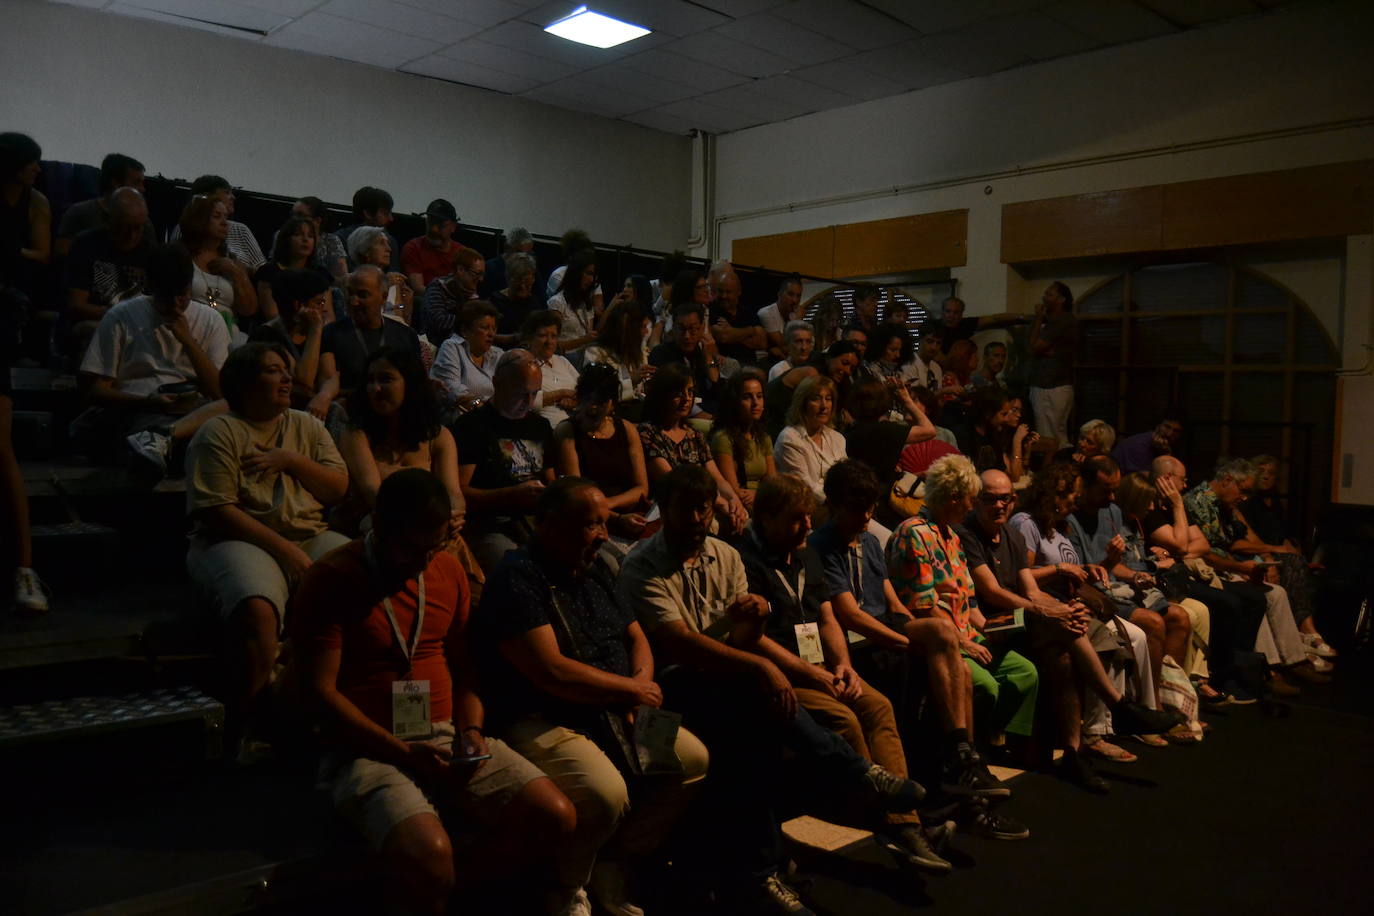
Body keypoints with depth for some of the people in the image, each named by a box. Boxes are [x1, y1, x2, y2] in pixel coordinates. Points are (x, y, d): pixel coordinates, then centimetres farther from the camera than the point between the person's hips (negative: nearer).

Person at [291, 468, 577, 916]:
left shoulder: (449, 570, 9)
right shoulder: (330, 580, -8)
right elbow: (318, 690, -12)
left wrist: (472, 729, -3)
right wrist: (402, 751, -17)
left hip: (447, 736, 6)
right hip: (368, 748, -5)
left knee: (555, 815, -12)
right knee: (428, 853, -33)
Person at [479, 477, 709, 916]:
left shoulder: (596, 569, 12)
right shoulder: (516, 578, -15)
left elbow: (636, 638, 18)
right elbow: (551, 672, -23)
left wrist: (641, 687, -5)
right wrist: (632, 688, -12)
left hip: (613, 714, 9)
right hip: (542, 722, -8)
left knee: (693, 759, -4)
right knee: (607, 793, -31)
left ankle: (613, 866, 9)